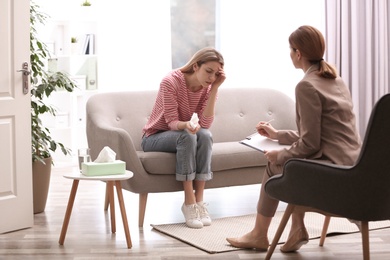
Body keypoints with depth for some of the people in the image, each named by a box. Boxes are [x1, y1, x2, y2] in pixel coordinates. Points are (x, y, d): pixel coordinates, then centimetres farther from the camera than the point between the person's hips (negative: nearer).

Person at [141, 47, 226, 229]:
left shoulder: (208, 88, -8)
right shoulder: (171, 81, -22)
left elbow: (205, 124, -20)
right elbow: (172, 122, -22)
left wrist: (214, 88, -24)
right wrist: (186, 125, -45)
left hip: (181, 136, 4)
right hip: (154, 137, -4)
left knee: (205, 135, -29)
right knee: (187, 136, -35)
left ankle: (199, 200, -28)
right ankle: (189, 202, -32)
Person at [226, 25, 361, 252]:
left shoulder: (307, 86, -15)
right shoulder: (335, 79, 13)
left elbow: (309, 144, -16)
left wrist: (280, 156, 1)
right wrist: (278, 135, 26)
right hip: (351, 164, 8)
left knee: (274, 167, 15)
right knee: (288, 162, 25)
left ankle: (259, 235, 29)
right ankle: (298, 228, 20)